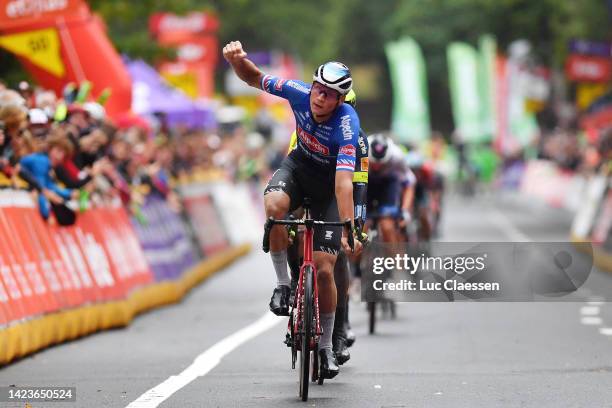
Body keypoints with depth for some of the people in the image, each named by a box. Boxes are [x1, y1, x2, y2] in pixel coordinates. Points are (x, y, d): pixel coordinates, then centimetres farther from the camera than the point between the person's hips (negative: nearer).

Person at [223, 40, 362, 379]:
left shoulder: (346, 126, -35)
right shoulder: (300, 94, -24)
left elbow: (343, 182, -42)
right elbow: (254, 78, -11)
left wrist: (348, 229, -50)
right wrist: (238, 59, -33)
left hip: (330, 182, -3)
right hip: (300, 164, 3)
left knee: (323, 269, -10)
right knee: (274, 205, -35)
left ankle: (326, 346, 9)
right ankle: (283, 283, -16)